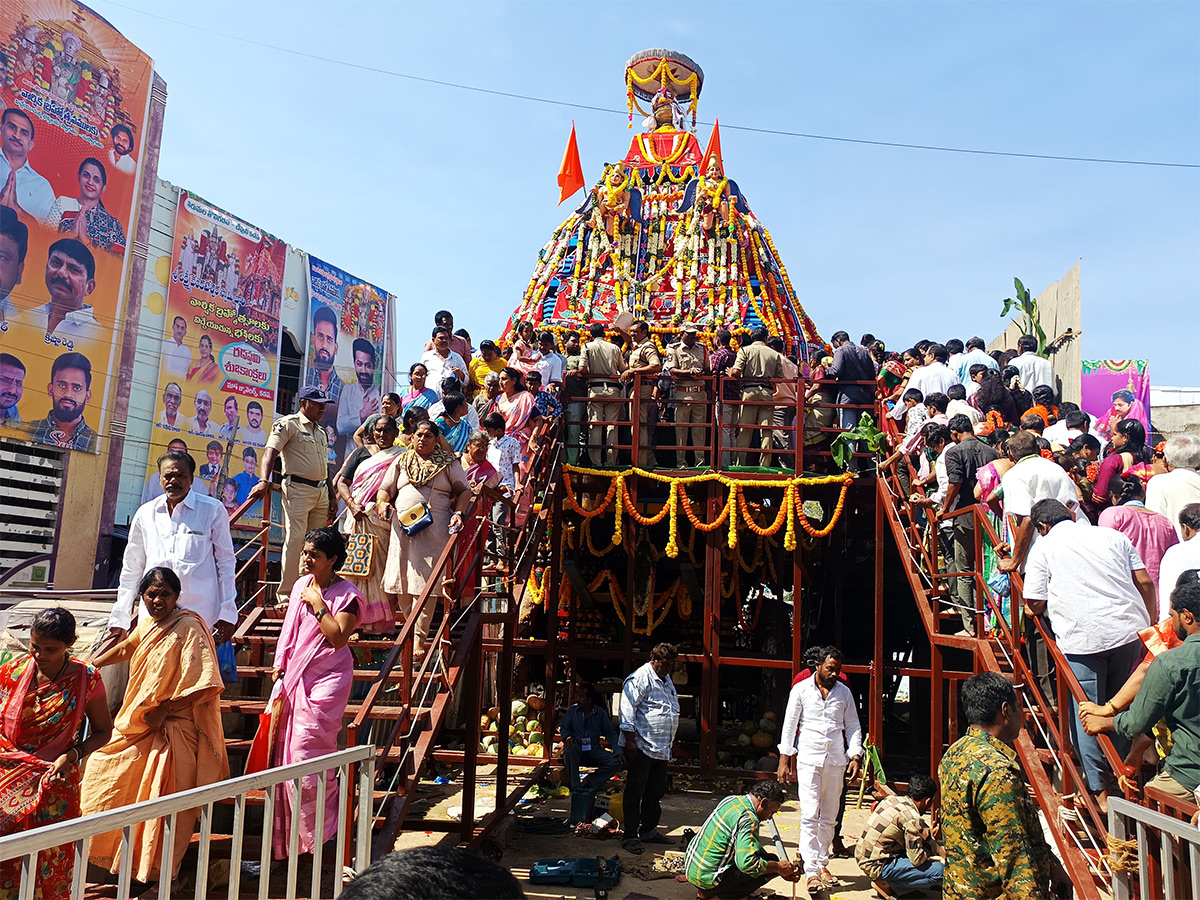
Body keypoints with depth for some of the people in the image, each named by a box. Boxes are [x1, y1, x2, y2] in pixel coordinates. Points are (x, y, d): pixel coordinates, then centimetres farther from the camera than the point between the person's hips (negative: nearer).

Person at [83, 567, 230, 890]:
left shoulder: (189, 629, -22)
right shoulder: (148, 623, 3)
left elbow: (207, 684, -29)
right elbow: (126, 647, 27)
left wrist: (164, 710, -22)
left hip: (172, 731, -9)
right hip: (138, 729, 9)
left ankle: (155, 868, 21)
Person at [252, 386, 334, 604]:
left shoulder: (321, 431, 21)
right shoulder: (288, 424, -2)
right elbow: (270, 452, -14)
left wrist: (331, 498, 21)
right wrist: (264, 481, -30)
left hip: (321, 491, 7)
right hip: (298, 489, -7)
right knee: (295, 540, -11)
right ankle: (286, 594, -6)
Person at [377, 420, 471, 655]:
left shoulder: (448, 462, 12)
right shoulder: (401, 461, 19)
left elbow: (464, 490, 9)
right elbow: (385, 488, 21)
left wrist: (458, 513, -7)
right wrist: (382, 503, -1)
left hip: (434, 528, -3)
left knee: (426, 581, -10)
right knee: (400, 580, 1)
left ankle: (419, 637, -6)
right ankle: (411, 625, 19)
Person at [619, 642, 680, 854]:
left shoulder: (666, 680, 17)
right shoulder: (639, 679, -13)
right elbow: (627, 709, -18)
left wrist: (668, 744, 27)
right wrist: (630, 740, -21)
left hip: (661, 749, 9)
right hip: (641, 747, -9)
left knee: (656, 791, 16)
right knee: (635, 791, -4)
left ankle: (649, 830, 28)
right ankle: (630, 836, 3)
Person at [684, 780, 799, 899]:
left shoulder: (731, 800, 10)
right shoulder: (748, 820, -19)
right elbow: (746, 863, -28)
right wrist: (778, 867, -11)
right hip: (707, 878, -9)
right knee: (772, 861, -10)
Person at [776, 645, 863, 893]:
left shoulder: (844, 692, 9)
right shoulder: (801, 689, 0)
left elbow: (853, 727, 14)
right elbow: (789, 725, 0)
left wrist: (855, 756, 0)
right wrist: (784, 760, -4)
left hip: (835, 761, 3)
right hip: (808, 759, -3)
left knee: (829, 817, 9)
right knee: (810, 815, -9)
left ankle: (822, 864, 22)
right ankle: (812, 872, -8)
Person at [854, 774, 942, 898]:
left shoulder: (892, 798, 6)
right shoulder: (912, 818, -17)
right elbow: (917, 859, -14)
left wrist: (923, 832, 11)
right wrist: (932, 839, 4)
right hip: (877, 867, -9)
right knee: (940, 871, -10)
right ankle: (886, 885, -3)